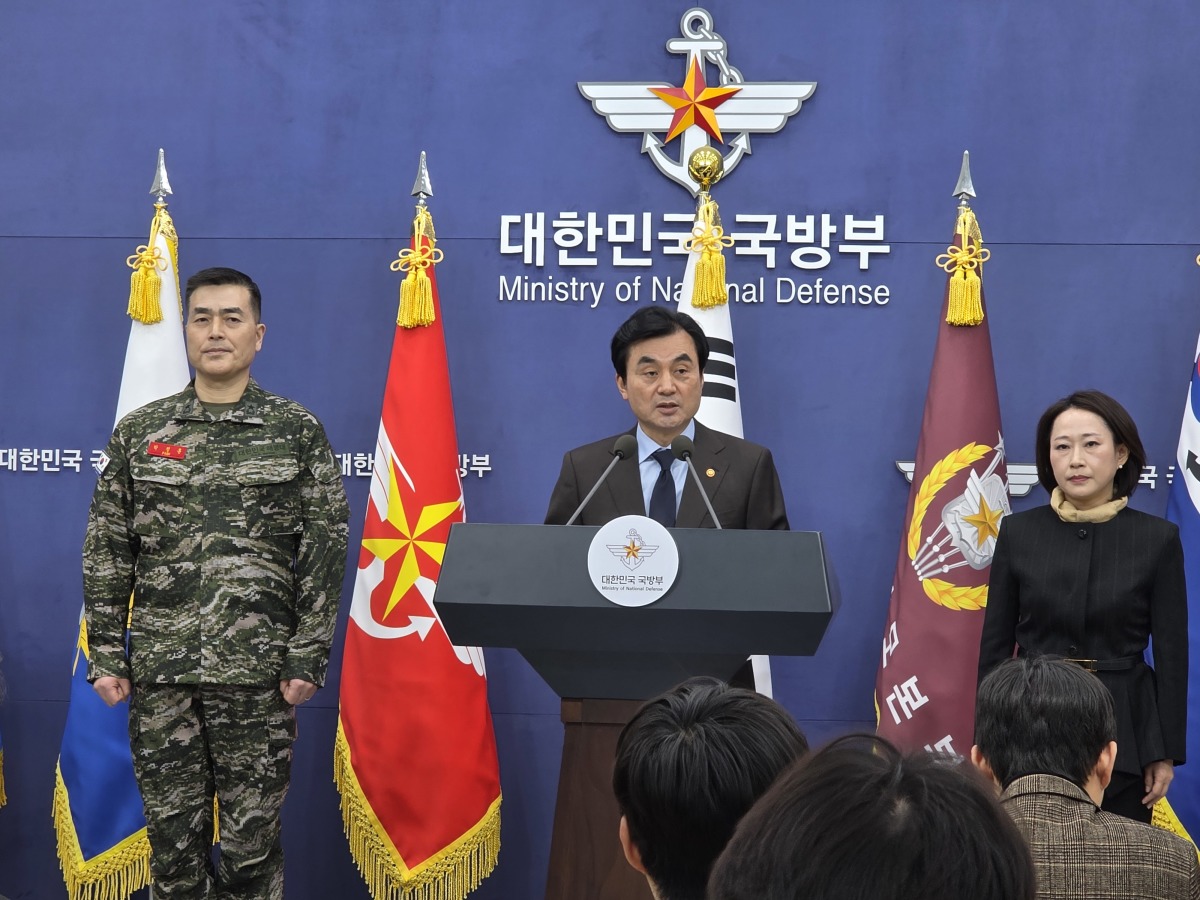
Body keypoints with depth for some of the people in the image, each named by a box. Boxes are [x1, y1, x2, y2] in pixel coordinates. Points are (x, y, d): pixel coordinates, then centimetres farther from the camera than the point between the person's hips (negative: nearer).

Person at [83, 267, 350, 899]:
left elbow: (324, 551, -1)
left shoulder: (297, 432, 2)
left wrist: (308, 658, -6)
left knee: (251, 840, 3)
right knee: (172, 836, 8)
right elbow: (106, 554, 8)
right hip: (159, 674, 2)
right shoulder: (137, 433, 7)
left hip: (259, 673, -2)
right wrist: (106, 656, 2)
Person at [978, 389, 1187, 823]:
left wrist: (1166, 753, -1)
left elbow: (1172, 655, 0)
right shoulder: (1018, 532, 1)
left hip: (1124, 729, -1)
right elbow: (995, 645, 5)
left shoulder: (1158, 539, -2)